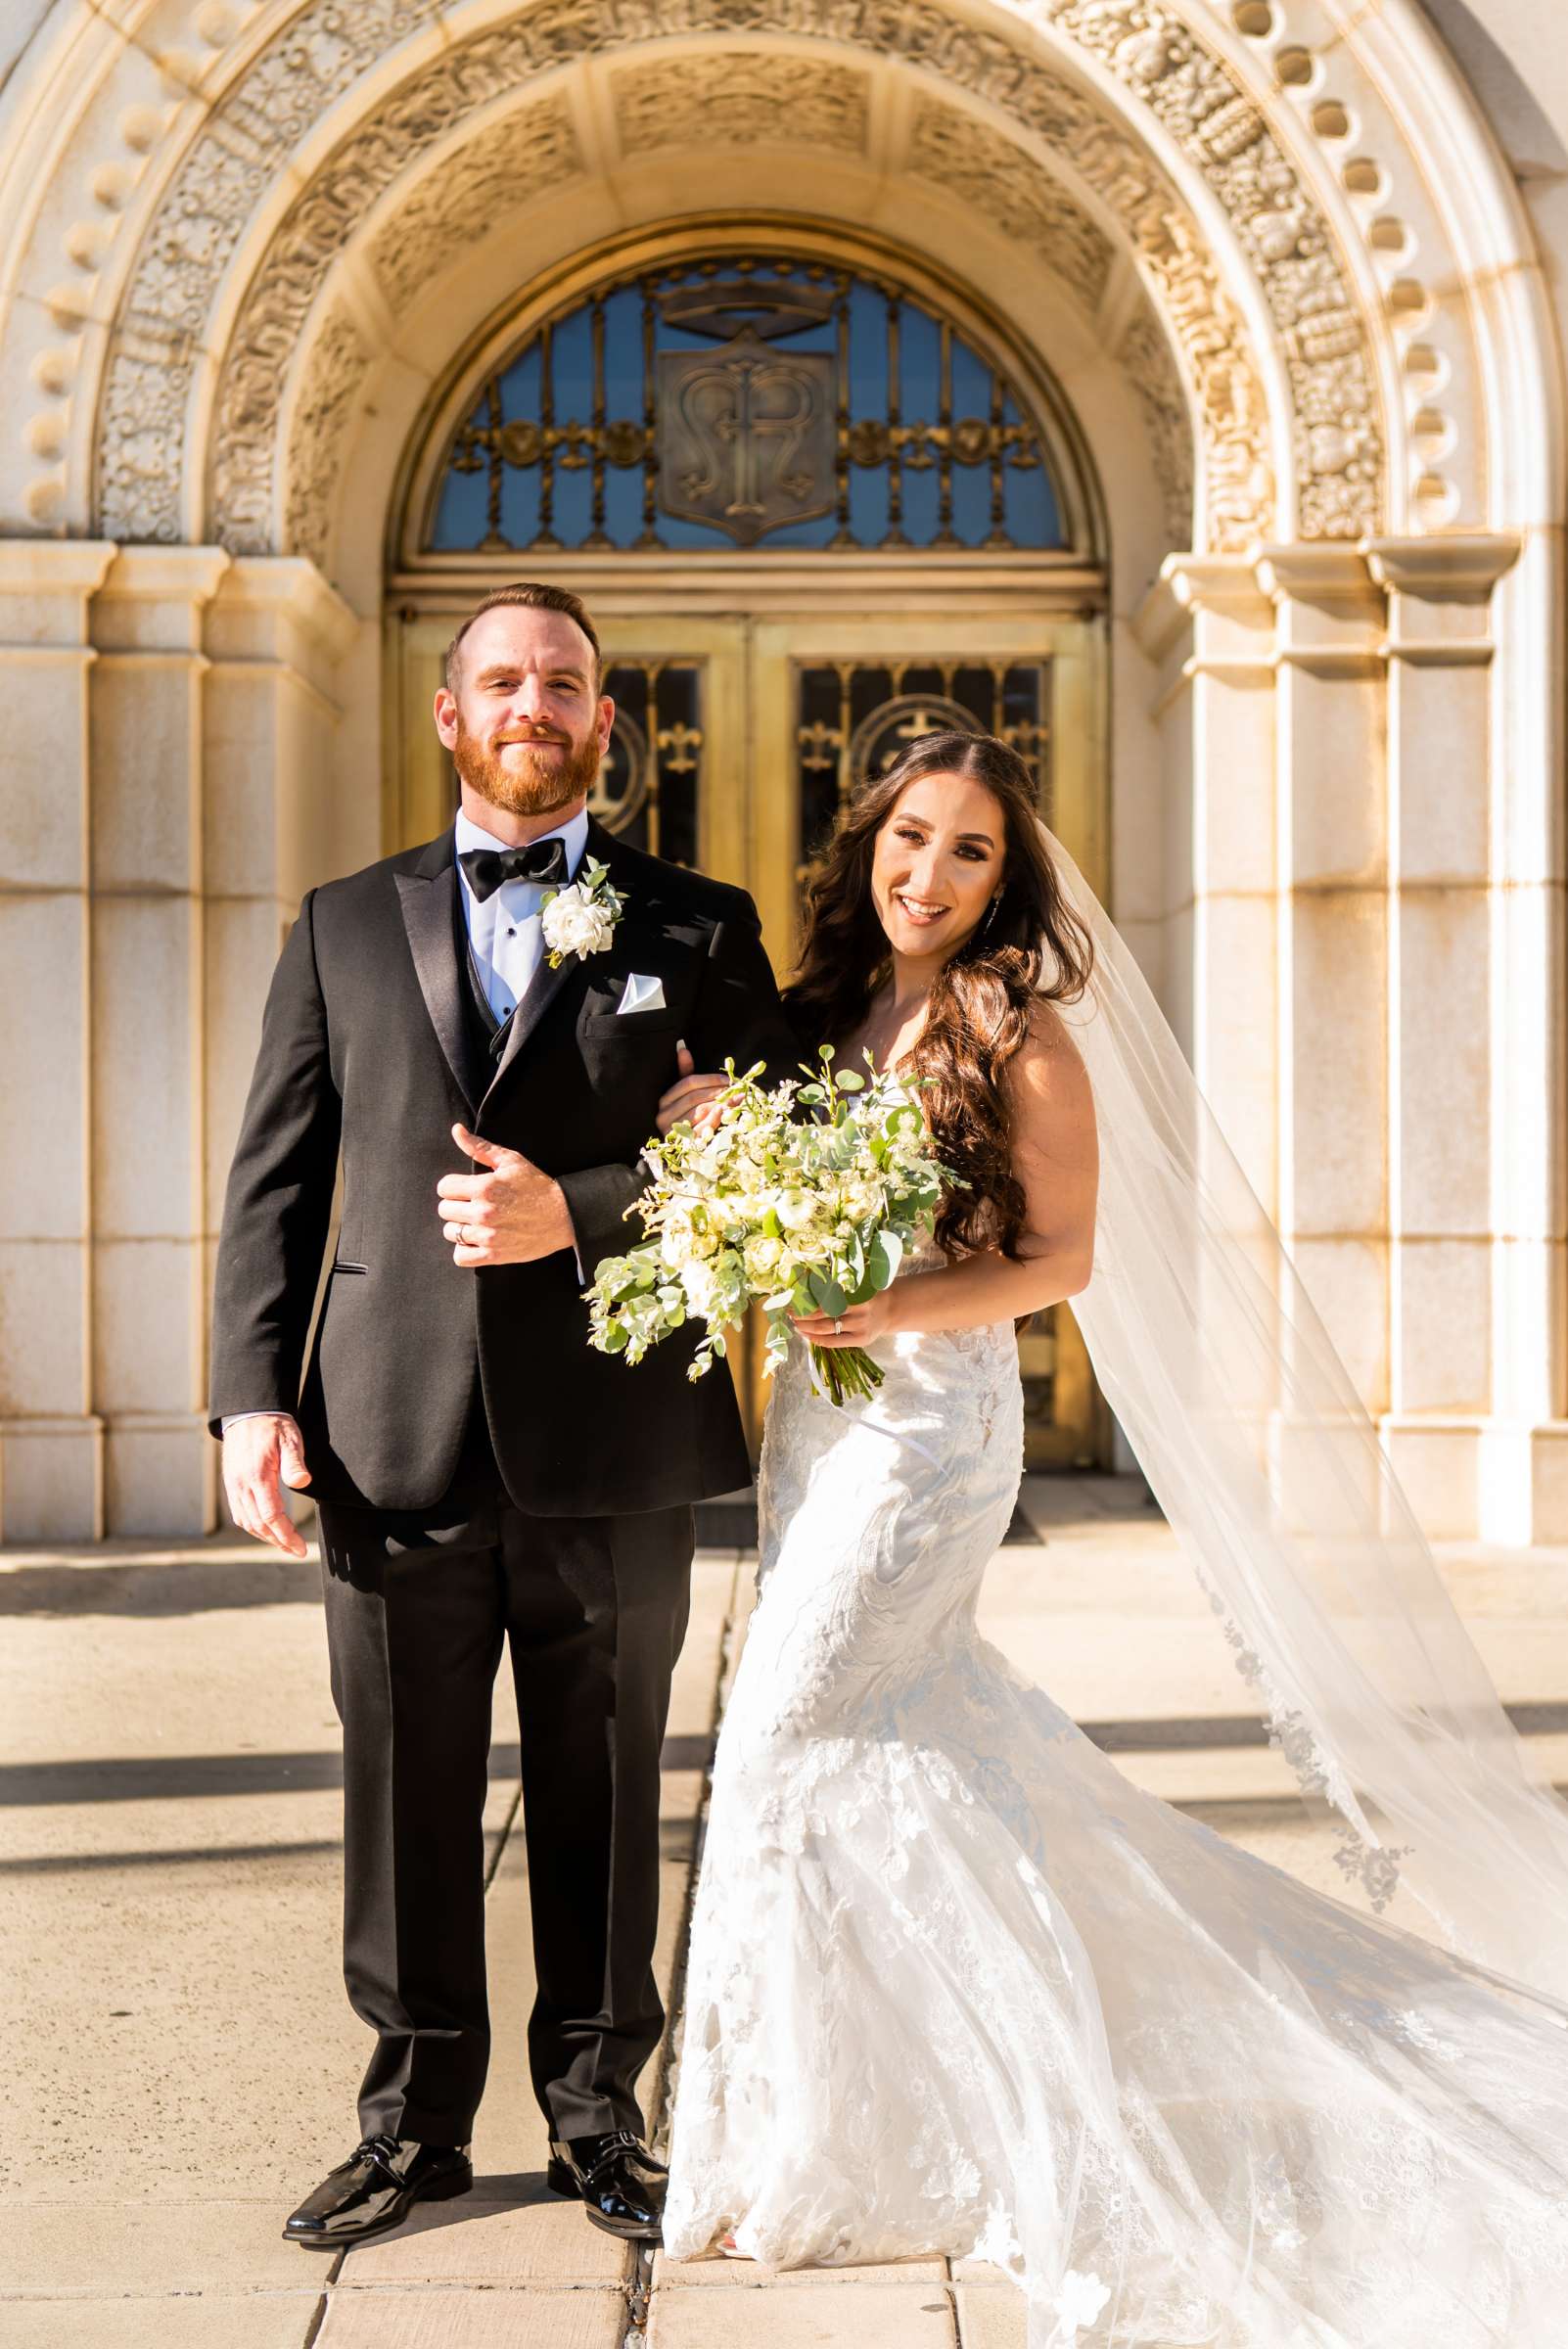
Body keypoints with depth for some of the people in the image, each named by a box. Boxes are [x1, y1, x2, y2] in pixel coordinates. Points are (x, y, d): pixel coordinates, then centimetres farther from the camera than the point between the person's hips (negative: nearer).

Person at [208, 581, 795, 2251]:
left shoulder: (699, 928, 7)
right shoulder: (344, 925, 12)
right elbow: (273, 1179, 8)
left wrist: (574, 1212, -13)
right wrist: (253, 1394, -3)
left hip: (610, 1442, -1)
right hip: (396, 1440, 1)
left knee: (602, 1801, 10)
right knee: (405, 1802, 9)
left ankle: (597, 2114, 26)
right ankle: (415, 2124, 25)